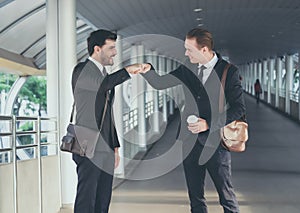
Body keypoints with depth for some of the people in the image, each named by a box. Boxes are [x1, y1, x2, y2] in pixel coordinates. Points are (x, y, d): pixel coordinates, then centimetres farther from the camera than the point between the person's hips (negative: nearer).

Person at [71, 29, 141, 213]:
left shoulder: (106, 75, 22)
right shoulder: (82, 70, -4)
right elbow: (102, 84, -27)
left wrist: (115, 147, 20)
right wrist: (128, 70, -16)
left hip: (105, 150, 8)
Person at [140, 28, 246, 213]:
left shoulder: (229, 72, -8)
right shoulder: (187, 69, 5)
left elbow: (239, 108, -9)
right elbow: (159, 83, 11)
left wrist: (209, 124, -16)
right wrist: (148, 70, -10)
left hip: (215, 142, -4)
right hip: (190, 141, 5)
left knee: (227, 197, 6)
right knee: (195, 197, 14)